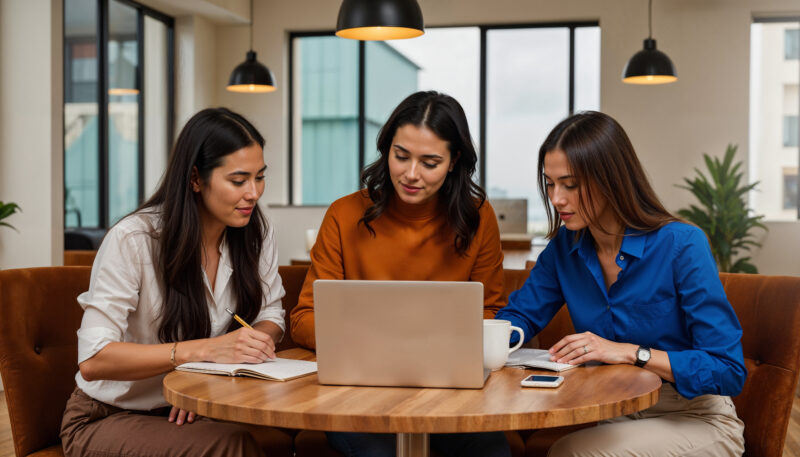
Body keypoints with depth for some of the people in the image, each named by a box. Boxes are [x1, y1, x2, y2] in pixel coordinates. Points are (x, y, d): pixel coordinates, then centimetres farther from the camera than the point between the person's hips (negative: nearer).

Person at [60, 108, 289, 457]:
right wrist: (206, 349, -33)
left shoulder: (255, 234, -1)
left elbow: (270, 317, 7)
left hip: (190, 411, 5)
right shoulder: (133, 239, -19)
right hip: (108, 418, -5)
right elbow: (92, 361, -24)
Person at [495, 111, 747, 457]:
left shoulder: (682, 246, -19)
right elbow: (520, 315, 9)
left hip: (696, 422, -4)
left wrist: (631, 353, -27)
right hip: (615, 415, 5)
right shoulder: (565, 246, 0)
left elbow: (728, 371, -20)